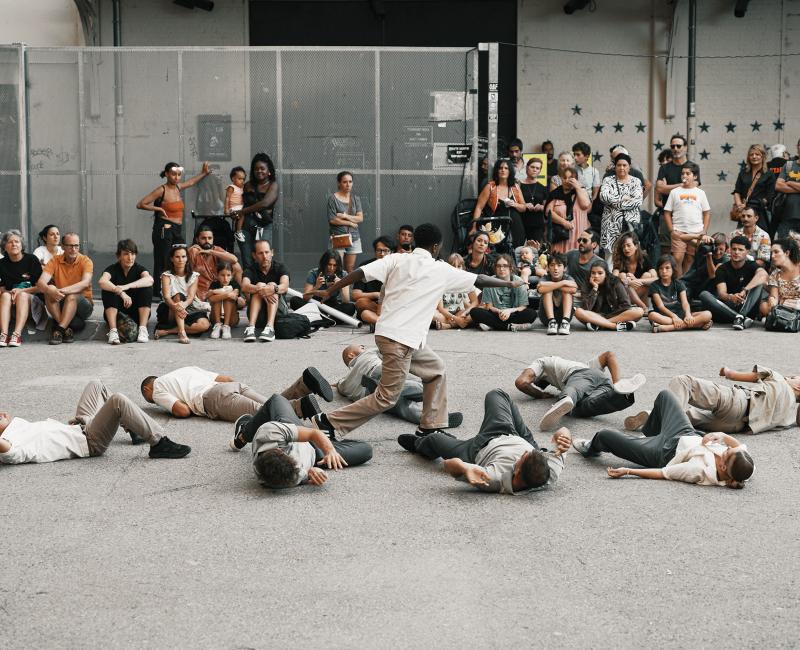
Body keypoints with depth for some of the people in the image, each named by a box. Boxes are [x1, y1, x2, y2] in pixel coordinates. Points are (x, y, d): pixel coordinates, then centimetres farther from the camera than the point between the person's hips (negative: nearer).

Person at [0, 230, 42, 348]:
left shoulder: (31, 259, -1)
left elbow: (40, 287, -4)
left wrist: (21, 291, -16)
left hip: (31, 298, -2)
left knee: (22, 295, -33)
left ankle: (17, 335, -50)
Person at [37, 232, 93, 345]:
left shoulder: (85, 261, -6)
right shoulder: (55, 261, 0)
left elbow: (85, 283, -24)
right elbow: (40, 283, -13)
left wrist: (64, 290, -39)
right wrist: (50, 290, -37)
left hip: (82, 305, -2)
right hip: (60, 306, 2)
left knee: (72, 295, -33)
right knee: (50, 289, -26)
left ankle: (60, 329, -33)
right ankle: (67, 328, -30)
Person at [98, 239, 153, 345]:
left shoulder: (139, 268, -3)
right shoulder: (113, 269, -6)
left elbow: (149, 279, -28)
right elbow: (102, 282, -30)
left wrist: (126, 286, -39)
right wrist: (121, 292, -44)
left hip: (136, 313, 1)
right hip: (115, 313, -1)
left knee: (147, 288, -20)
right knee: (108, 289, -25)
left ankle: (143, 328, -27)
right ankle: (113, 330, -33)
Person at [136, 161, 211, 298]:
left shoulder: (178, 187, 12)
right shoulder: (161, 190, -7)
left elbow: (191, 182, 36)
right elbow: (140, 204, -8)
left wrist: (204, 173, 43)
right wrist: (159, 209, -9)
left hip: (177, 230, 7)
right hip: (164, 230, -7)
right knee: (163, 263, -7)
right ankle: (158, 292, -1)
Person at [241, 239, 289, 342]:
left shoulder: (280, 267, 0)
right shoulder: (251, 270, 1)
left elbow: (284, 286, -22)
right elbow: (244, 287, -21)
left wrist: (273, 289, -44)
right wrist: (259, 289, -41)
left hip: (278, 310, 0)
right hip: (258, 317, 0)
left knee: (272, 285, -22)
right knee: (259, 286, -22)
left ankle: (270, 327, -44)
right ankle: (251, 327, -41)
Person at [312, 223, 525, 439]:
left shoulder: (396, 259, 9)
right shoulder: (440, 270, 1)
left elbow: (359, 273, -3)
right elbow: (479, 280, 13)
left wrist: (327, 292, 2)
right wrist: (510, 283, 27)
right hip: (401, 339, -7)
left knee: (435, 370, 22)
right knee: (387, 398, 0)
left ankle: (431, 428, 24)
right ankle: (331, 422, -3)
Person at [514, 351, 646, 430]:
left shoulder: (540, 362, 35)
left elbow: (521, 382, 18)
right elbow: (608, 354, 39)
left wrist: (541, 395, 33)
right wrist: (616, 383, 30)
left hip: (578, 376, -4)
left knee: (572, 391, -37)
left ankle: (565, 400, -75)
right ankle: (620, 389, -53)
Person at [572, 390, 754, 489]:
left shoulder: (700, 471, -43)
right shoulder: (743, 463, -28)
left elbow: (663, 473, -31)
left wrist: (628, 471, -26)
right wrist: (721, 436, -22)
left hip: (666, 451, -6)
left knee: (604, 435, 7)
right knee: (664, 395, 23)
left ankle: (591, 449, 47)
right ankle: (649, 430, 54)